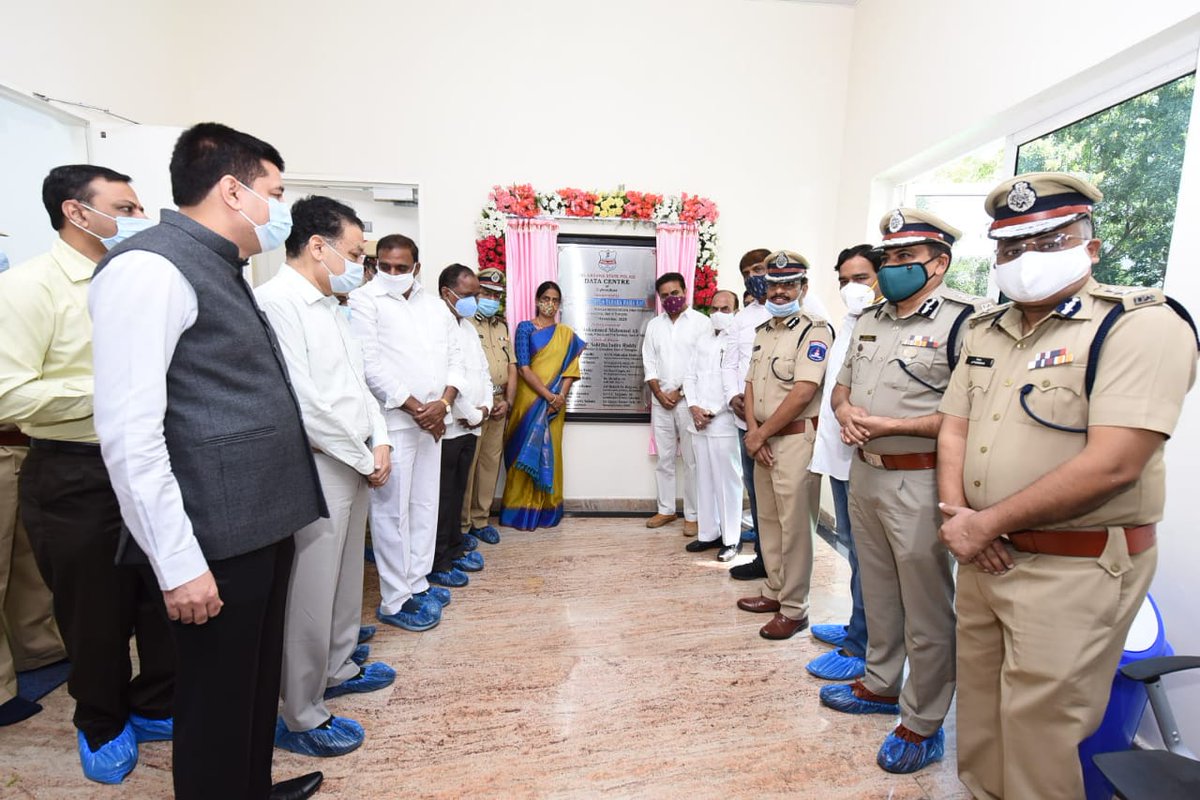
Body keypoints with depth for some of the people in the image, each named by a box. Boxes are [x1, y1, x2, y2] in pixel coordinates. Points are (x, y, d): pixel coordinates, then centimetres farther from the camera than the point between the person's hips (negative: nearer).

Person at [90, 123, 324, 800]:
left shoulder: (221, 270, 14)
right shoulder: (151, 267, -15)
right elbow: (129, 433, -21)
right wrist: (179, 561, -20)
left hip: (262, 522, 9)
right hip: (218, 536, -9)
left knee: (258, 680, 24)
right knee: (218, 695, 11)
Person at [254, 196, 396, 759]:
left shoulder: (329, 308, 14)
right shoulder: (275, 301, -15)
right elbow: (301, 401, -22)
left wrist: (379, 444, 2)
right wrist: (365, 459, -12)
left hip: (355, 469, 9)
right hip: (316, 473, -9)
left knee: (345, 579, 21)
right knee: (309, 596, 2)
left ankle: (337, 668, 41)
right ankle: (300, 717, 19)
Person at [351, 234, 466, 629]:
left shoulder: (436, 306, 14)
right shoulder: (364, 300, -3)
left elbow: (454, 358, 11)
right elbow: (369, 365, -12)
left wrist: (442, 403, -6)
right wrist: (414, 407, -13)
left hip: (432, 421, 6)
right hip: (392, 422, -6)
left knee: (425, 506, 12)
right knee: (393, 512, -1)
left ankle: (417, 584, 26)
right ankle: (395, 602, 10)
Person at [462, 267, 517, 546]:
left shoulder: (502, 327, 20)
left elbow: (512, 367, 18)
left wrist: (508, 401, 6)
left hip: (498, 407, 7)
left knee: (490, 464, 10)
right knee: (466, 464, -4)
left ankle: (480, 520, 21)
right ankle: (461, 525, 7)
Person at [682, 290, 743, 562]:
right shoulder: (703, 341, 17)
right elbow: (690, 376, 15)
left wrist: (713, 413, -12)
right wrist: (694, 407, -1)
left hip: (725, 423, -6)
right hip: (699, 423, 6)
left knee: (727, 481, -1)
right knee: (704, 480, 11)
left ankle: (731, 539, 10)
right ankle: (708, 533, 21)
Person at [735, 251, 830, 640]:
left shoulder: (814, 330, -10)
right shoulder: (763, 331, 15)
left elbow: (803, 392, -19)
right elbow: (751, 385, 13)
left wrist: (761, 434, -12)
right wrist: (753, 432, -3)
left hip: (795, 438, -8)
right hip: (763, 440, 8)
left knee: (794, 526, -1)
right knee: (768, 520, 16)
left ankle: (794, 609, 13)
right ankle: (775, 591, 32)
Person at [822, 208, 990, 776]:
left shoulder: (962, 320, -13)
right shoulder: (871, 319, 12)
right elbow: (842, 384, 19)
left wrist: (890, 425, -20)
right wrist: (844, 409, -2)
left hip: (919, 480, -7)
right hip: (864, 471, 8)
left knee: (926, 609, 7)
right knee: (877, 591, 21)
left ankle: (923, 724, 24)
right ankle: (881, 685, 40)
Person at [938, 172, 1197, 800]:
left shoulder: (1141, 323, -13)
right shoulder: (985, 331, 9)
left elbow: (1111, 465, -22)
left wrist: (987, 523, -17)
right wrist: (956, 513, -8)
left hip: (1075, 571, -6)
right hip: (984, 556, 7)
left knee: (1038, 735, 7)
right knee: (979, 714, 21)